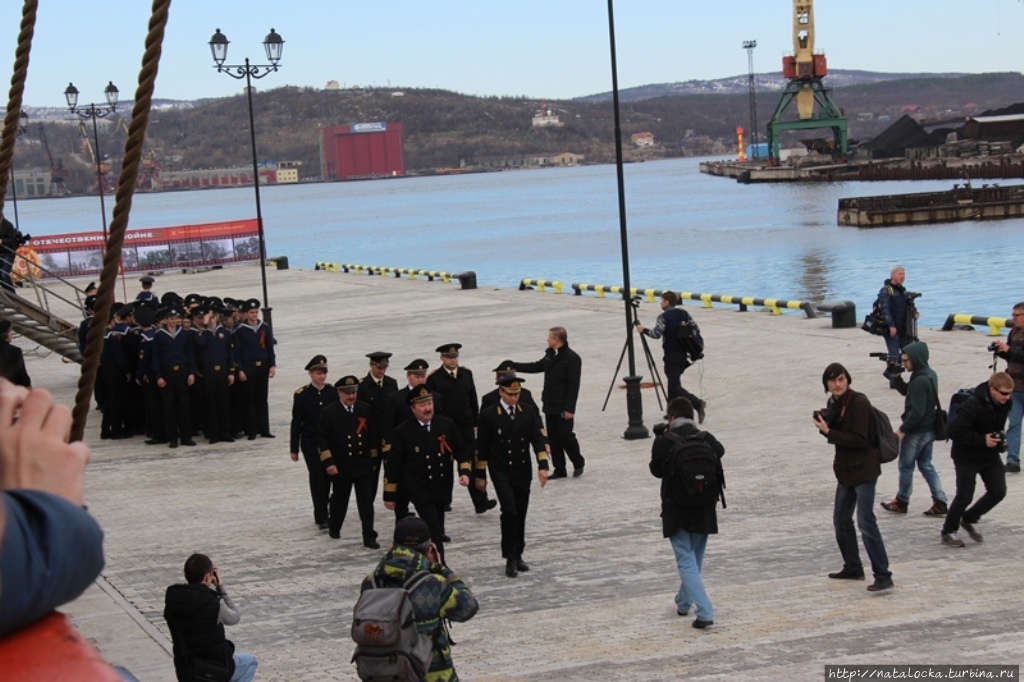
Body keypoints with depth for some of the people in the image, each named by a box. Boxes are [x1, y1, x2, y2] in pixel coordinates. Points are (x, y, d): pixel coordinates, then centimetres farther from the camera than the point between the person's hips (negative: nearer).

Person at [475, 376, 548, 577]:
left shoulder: (529, 413, 4)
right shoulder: (488, 415, -5)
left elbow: (539, 439, -1)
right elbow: (482, 447, -1)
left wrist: (543, 466, -13)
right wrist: (480, 475, 0)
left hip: (523, 470, 4)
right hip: (501, 471, -4)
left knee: (520, 514, 8)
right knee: (509, 511, -16)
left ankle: (517, 555, 21)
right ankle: (510, 558, -10)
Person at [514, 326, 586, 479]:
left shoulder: (572, 358, -16)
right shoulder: (550, 355, 9)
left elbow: (574, 385, -18)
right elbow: (536, 367, 25)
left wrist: (569, 408, -21)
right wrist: (515, 366, 20)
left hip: (563, 407, -8)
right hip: (550, 405, 8)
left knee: (565, 436, -4)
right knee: (553, 438, 9)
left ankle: (578, 464, 17)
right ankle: (559, 469, 17)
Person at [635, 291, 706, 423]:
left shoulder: (663, 317, -11)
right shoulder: (684, 313, 8)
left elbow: (656, 334, -21)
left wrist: (643, 330, -6)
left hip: (671, 356, -7)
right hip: (683, 354, 7)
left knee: (674, 386, -8)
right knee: (673, 381, 19)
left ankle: (697, 403, -26)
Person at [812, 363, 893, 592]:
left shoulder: (859, 402, -17)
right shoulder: (834, 403, 8)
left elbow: (859, 439, -21)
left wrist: (829, 431, -20)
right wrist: (824, 425, -8)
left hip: (863, 470, -9)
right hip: (846, 470, 9)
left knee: (866, 522, -15)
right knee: (841, 520, 17)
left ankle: (883, 576, -14)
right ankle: (853, 568, 32)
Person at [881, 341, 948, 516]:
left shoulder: (919, 381, -24)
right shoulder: (930, 374, 7)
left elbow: (917, 411, -27)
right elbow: (905, 391, 16)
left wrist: (902, 429, -18)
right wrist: (896, 377, 0)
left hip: (916, 431, -9)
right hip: (929, 429, 9)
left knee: (906, 466, 7)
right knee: (926, 465, 15)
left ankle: (901, 502, 21)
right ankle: (940, 503, 10)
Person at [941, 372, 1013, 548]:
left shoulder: (1004, 404, -5)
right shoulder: (974, 406, -28)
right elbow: (955, 431, -30)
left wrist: (999, 437, -3)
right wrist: (982, 440, -30)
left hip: (990, 455, 7)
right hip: (967, 457, -7)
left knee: (998, 491, 0)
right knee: (964, 496, -3)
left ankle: (968, 520, 22)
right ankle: (948, 532, 17)